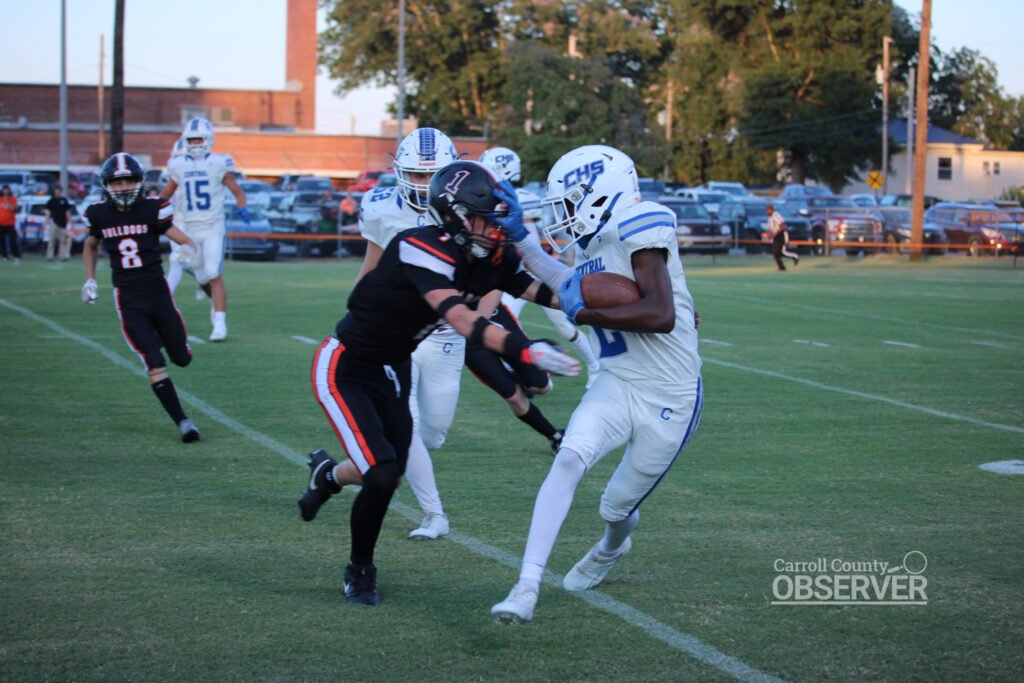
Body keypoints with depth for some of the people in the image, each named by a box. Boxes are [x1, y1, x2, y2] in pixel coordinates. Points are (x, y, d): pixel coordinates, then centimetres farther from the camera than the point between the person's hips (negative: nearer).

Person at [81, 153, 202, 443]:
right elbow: (90, 246, 20)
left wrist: (186, 251, -30)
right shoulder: (100, 215, -1)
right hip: (129, 301, -1)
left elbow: (186, 241, -8)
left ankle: (158, 335, 44)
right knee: (155, 366, -12)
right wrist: (90, 280, 14)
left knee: (182, 358, 10)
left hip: (158, 293, 1)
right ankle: (182, 421, -4)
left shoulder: (152, 209, -7)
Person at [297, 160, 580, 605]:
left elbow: (545, 293, -8)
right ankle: (360, 570, 12)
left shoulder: (492, 260, -8)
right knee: (382, 475, -16)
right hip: (344, 369, -8)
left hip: (393, 370, 8)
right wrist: (527, 351, -55)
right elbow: (461, 321, -44)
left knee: (389, 474, 12)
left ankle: (327, 474, 47)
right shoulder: (422, 250, -32)